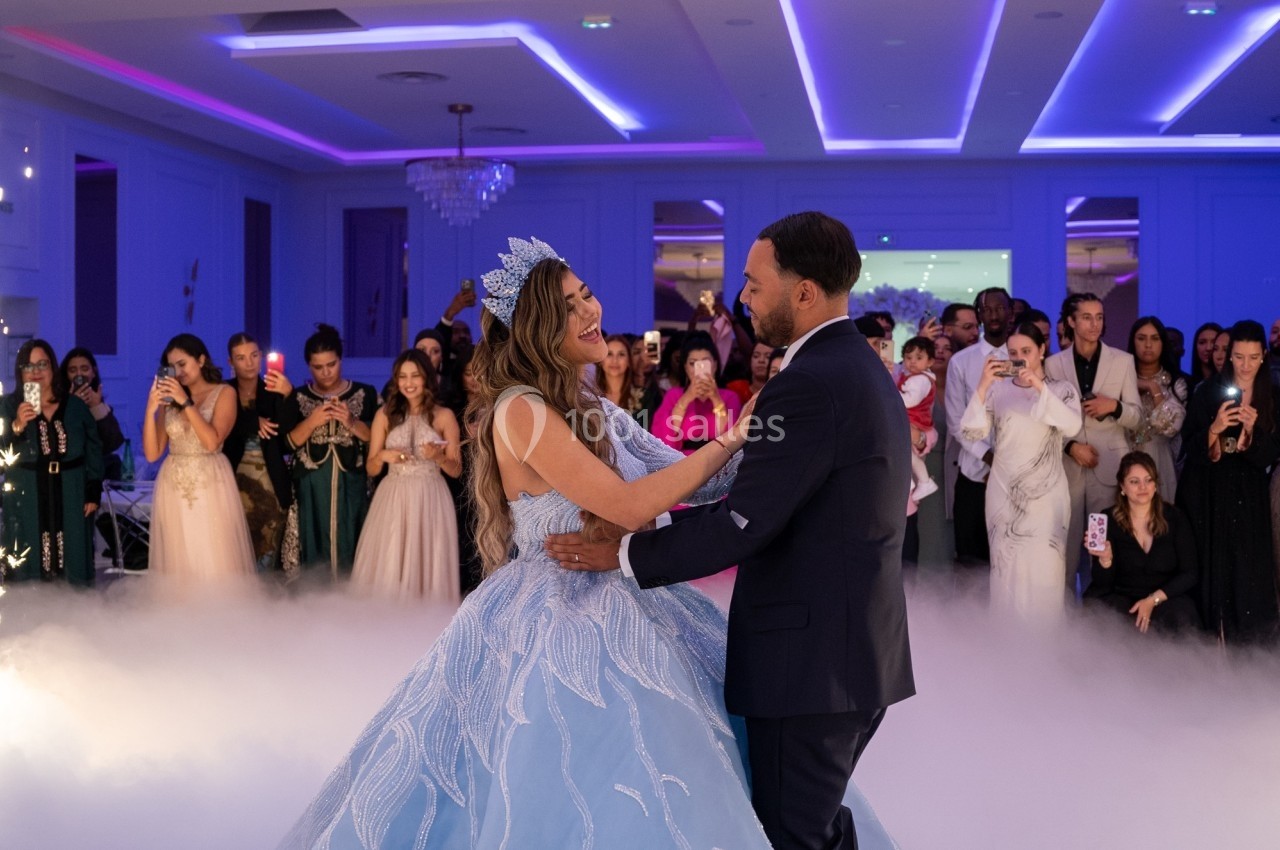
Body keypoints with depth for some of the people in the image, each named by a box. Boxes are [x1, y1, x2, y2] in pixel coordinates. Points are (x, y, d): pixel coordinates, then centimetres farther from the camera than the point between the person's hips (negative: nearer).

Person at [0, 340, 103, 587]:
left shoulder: (75, 405, 7)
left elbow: (93, 449, 8)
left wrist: (94, 492, 3)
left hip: (71, 498, 2)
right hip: (26, 500, -1)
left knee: (72, 567, 7)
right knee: (27, 570, -1)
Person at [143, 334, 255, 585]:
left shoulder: (224, 393, 1)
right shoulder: (168, 399, 9)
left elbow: (212, 442, -14)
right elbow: (152, 453, 1)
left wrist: (186, 402, -13)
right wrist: (151, 409, -9)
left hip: (211, 487, -3)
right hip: (174, 488, 3)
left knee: (216, 562, -2)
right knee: (180, 561, 5)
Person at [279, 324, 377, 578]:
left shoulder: (365, 394, 3)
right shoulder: (298, 398, 6)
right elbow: (287, 443, 0)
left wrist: (351, 422, -16)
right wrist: (312, 421, -15)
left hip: (352, 486, 0)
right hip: (311, 488, 0)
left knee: (349, 547, 0)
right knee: (314, 550, -1)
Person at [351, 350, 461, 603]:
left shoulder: (444, 416, 3)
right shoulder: (385, 414, 6)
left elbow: (456, 470, 4)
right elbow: (371, 469, 7)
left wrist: (438, 457, -15)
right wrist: (382, 456, -13)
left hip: (430, 502, -1)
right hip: (393, 501, 1)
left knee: (428, 569, 0)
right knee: (388, 572, -1)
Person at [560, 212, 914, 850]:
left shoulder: (807, 385, -20)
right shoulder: (864, 368, 12)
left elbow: (741, 527, -21)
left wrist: (626, 553, -9)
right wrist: (658, 525, 12)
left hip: (809, 660, -10)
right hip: (863, 650, 10)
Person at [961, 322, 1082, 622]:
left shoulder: (1061, 389, 4)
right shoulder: (997, 389, 4)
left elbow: (1071, 427, -16)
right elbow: (970, 432, -7)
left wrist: (1040, 387, -24)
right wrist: (983, 386, -17)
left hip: (1046, 494, -1)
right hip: (1003, 492, 1)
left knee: (1044, 572, -3)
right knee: (1007, 570, 4)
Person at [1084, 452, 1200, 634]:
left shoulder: (1175, 518, 2)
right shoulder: (1108, 520, -1)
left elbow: (1189, 573, 0)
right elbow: (1102, 584, -3)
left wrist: (1154, 599, -12)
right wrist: (1105, 559, -26)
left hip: (1166, 598, 0)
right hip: (1120, 596, 0)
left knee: (1181, 619, -33)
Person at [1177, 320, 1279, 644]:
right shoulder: (1209, 391, -1)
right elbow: (1190, 445, -3)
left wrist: (1252, 430, -17)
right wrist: (1215, 428, -21)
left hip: (1249, 495, 1)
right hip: (1208, 493, -1)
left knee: (1249, 569, -2)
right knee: (1211, 566, -2)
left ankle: (1248, 642, 8)